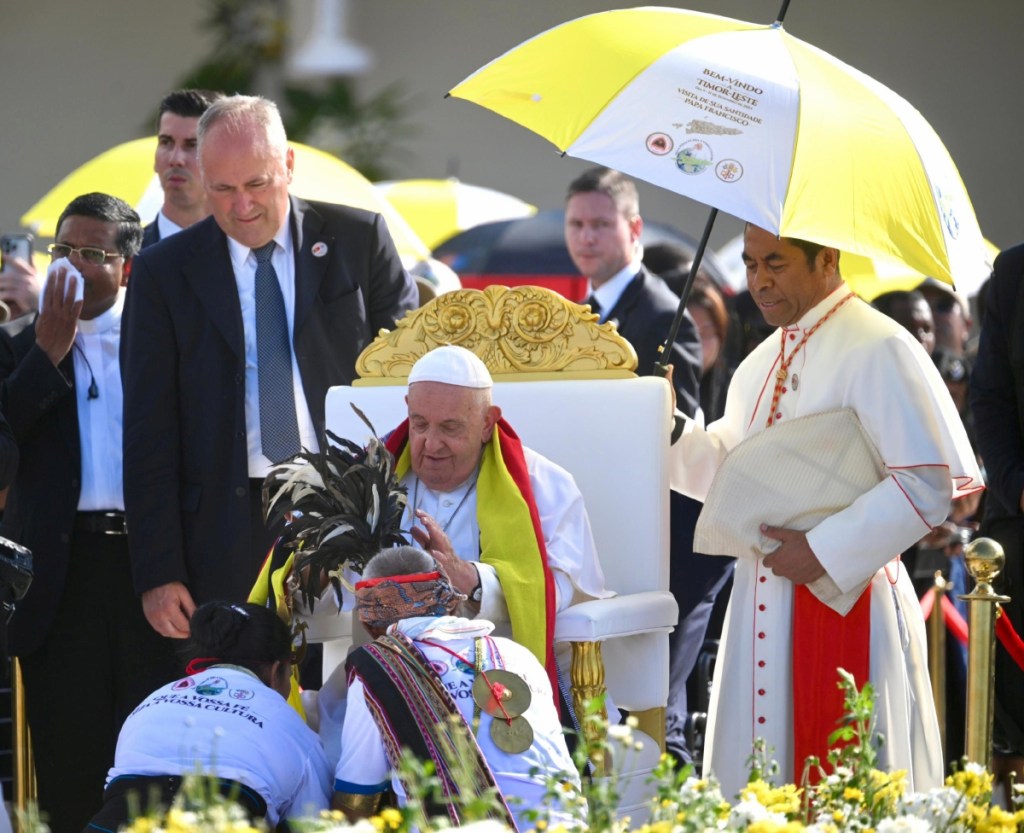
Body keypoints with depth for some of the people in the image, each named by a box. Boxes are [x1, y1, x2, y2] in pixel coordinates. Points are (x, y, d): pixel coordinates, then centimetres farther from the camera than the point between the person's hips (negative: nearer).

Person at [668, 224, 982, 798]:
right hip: (764, 599, 8)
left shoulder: (876, 350, -12)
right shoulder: (765, 362, 15)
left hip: (842, 600, -8)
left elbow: (927, 486, -17)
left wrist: (823, 552, -19)